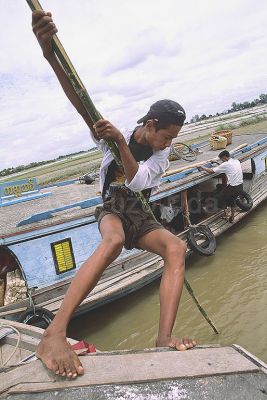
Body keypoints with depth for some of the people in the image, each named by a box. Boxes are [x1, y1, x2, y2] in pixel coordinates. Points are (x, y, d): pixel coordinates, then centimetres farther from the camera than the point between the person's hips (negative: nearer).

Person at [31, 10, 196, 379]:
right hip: (112, 208, -3)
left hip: (141, 216, 4)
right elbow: (82, 104, -22)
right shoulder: (112, 137, -4)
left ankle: (164, 338, -33)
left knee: (177, 247, -27)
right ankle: (53, 334, -45)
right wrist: (50, 54, -37)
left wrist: (121, 141, -29)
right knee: (114, 241, -40)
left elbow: (138, 181, -17)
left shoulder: (161, 156, 3)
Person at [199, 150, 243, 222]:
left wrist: (203, 168, 4)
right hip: (240, 186, 7)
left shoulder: (225, 165, -11)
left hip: (233, 187, -7)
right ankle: (232, 217, 32)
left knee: (221, 196, 18)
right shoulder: (237, 161, 9)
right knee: (232, 199, 28)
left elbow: (211, 171, -10)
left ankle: (225, 212, 18)